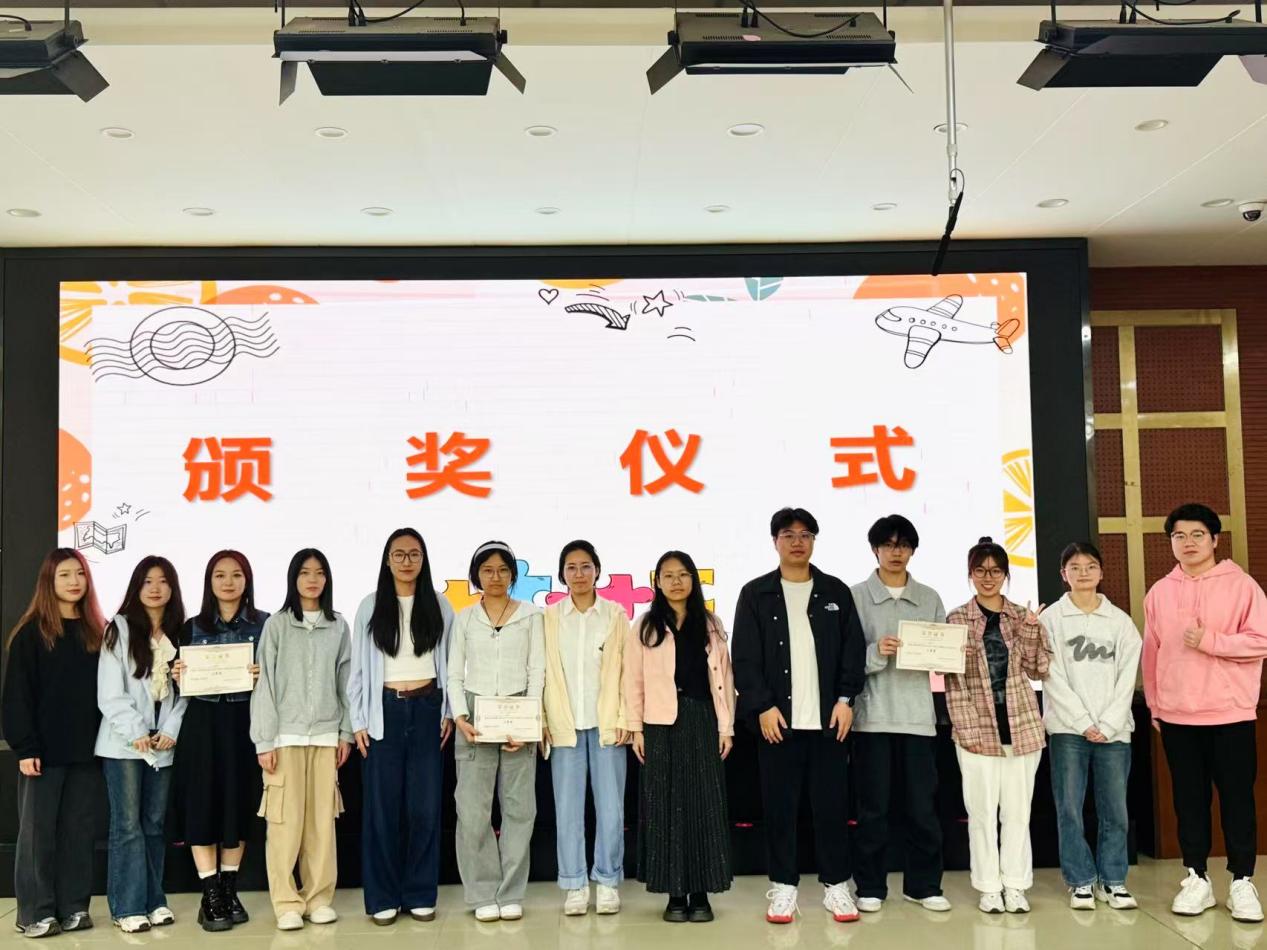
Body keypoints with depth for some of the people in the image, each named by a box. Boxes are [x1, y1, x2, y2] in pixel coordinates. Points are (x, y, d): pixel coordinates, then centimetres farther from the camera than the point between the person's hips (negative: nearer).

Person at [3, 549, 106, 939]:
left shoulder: (96, 631, 10)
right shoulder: (31, 632, -3)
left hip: (86, 748, 4)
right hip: (44, 748, -4)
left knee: (78, 830, 8)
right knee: (38, 830, 3)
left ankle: (74, 907, 16)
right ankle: (35, 912, 11)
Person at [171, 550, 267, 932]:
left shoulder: (265, 624, 3)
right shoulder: (193, 627, 8)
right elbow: (182, 680, 11)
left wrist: (266, 675, -18)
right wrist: (177, 677, -9)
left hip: (245, 723, -1)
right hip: (203, 724, 1)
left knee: (239, 803, 6)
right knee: (203, 804, -2)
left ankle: (229, 891, 19)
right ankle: (211, 896, 6)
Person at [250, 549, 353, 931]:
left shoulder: (338, 626, 8)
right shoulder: (277, 624, 0)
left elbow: (345, 682, 10)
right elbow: (264, 684, -3)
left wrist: (346, 733, 7)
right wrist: (264, 741, -7)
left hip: (326, 735, 3)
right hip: (285, 735, -2)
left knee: (323, 819, 3)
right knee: (286, 821, -2)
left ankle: (319, 897, 14)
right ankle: (287, 902, 7)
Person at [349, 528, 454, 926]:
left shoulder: (439, 606, 5)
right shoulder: (370, 606, 2)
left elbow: (449, 663, 8)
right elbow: (359, 667, 2)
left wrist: (449, 712, 2)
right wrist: (358, 721, -2)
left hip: (427, 710, 1)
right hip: (384, 711, -1)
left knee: (425, 804, 3)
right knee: (382, 804, 2)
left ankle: (420, 894, 14)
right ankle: (383, 897, 11)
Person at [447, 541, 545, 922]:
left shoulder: (530, 616, 6)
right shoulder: (465, 619, 9)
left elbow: (537, 671, 2)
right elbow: (455, 675, 7)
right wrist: (460, 718, -8)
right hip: (476, 716, 0)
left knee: (519, 806, 1)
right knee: (473, 808, -3)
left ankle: (511, 893, 10)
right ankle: (483, 894, 8)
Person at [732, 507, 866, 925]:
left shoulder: (836, 591, 9)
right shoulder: (755, 594, 4)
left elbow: (854, 650, 6)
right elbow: (745, 658, -2)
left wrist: (846, 699, -5)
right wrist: (762, 706, -10)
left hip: (829, 717, 1)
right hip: (777, 718, -1)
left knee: (832, 804, 6)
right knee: (779, 806, 4)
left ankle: (836, 885, 16)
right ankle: (783, 887, 15)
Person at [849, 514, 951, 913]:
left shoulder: (930, 599, 10)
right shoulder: (856, 596, 1)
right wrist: (877, 653, -21)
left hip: (918, 715, 2)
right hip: (873, 715, -2)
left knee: (923, 806, 6)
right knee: (873, 808, 5)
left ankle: (923, 884, 20)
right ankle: (870, 887, 15)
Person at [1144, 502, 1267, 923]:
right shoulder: (1159, 592, 7)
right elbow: (1151, 653, 10)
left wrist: (1208, 640, -18)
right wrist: (1154, 704, 10)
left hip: (1231, 713, -3)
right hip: (1177, 716, 3)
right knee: (1189, 799, 9)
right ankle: (1196, 879, 18)